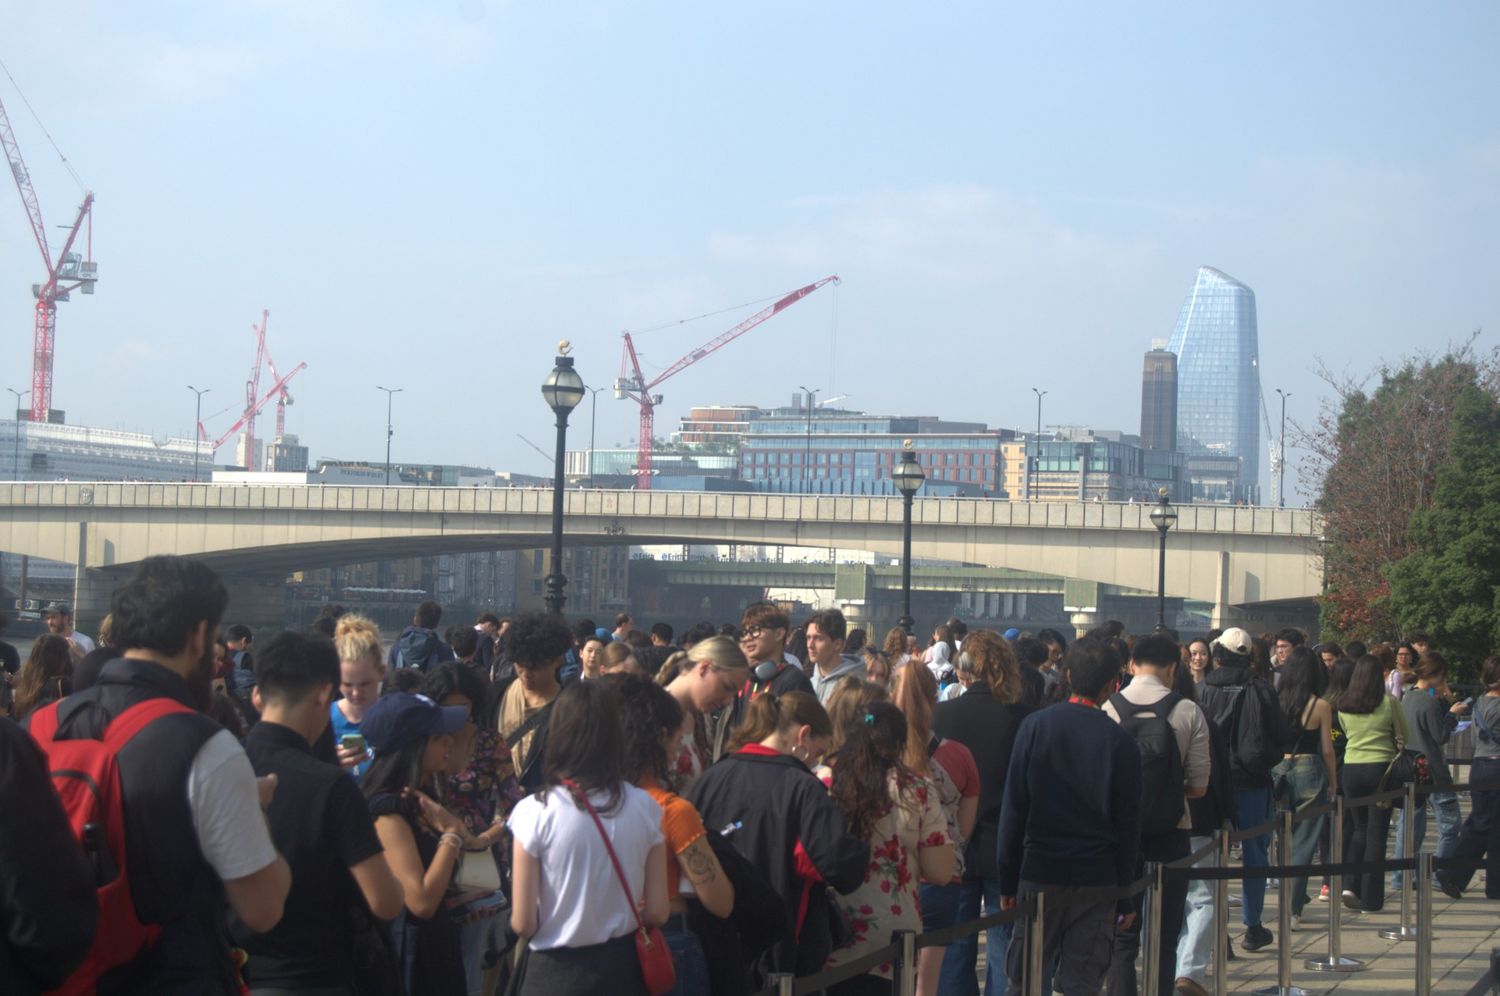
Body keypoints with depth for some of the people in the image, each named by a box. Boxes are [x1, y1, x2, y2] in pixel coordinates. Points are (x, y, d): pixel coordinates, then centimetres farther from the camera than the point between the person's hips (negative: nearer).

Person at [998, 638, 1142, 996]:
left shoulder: (1035, 726, -3)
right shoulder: (1120, 740, -4)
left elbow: (1013, 809, -3)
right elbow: (1128, 825, -1)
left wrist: (1008, 880, 3)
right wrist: (1126, 899, 6)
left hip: (1039, 872, 0)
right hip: (1097, 879, 0)